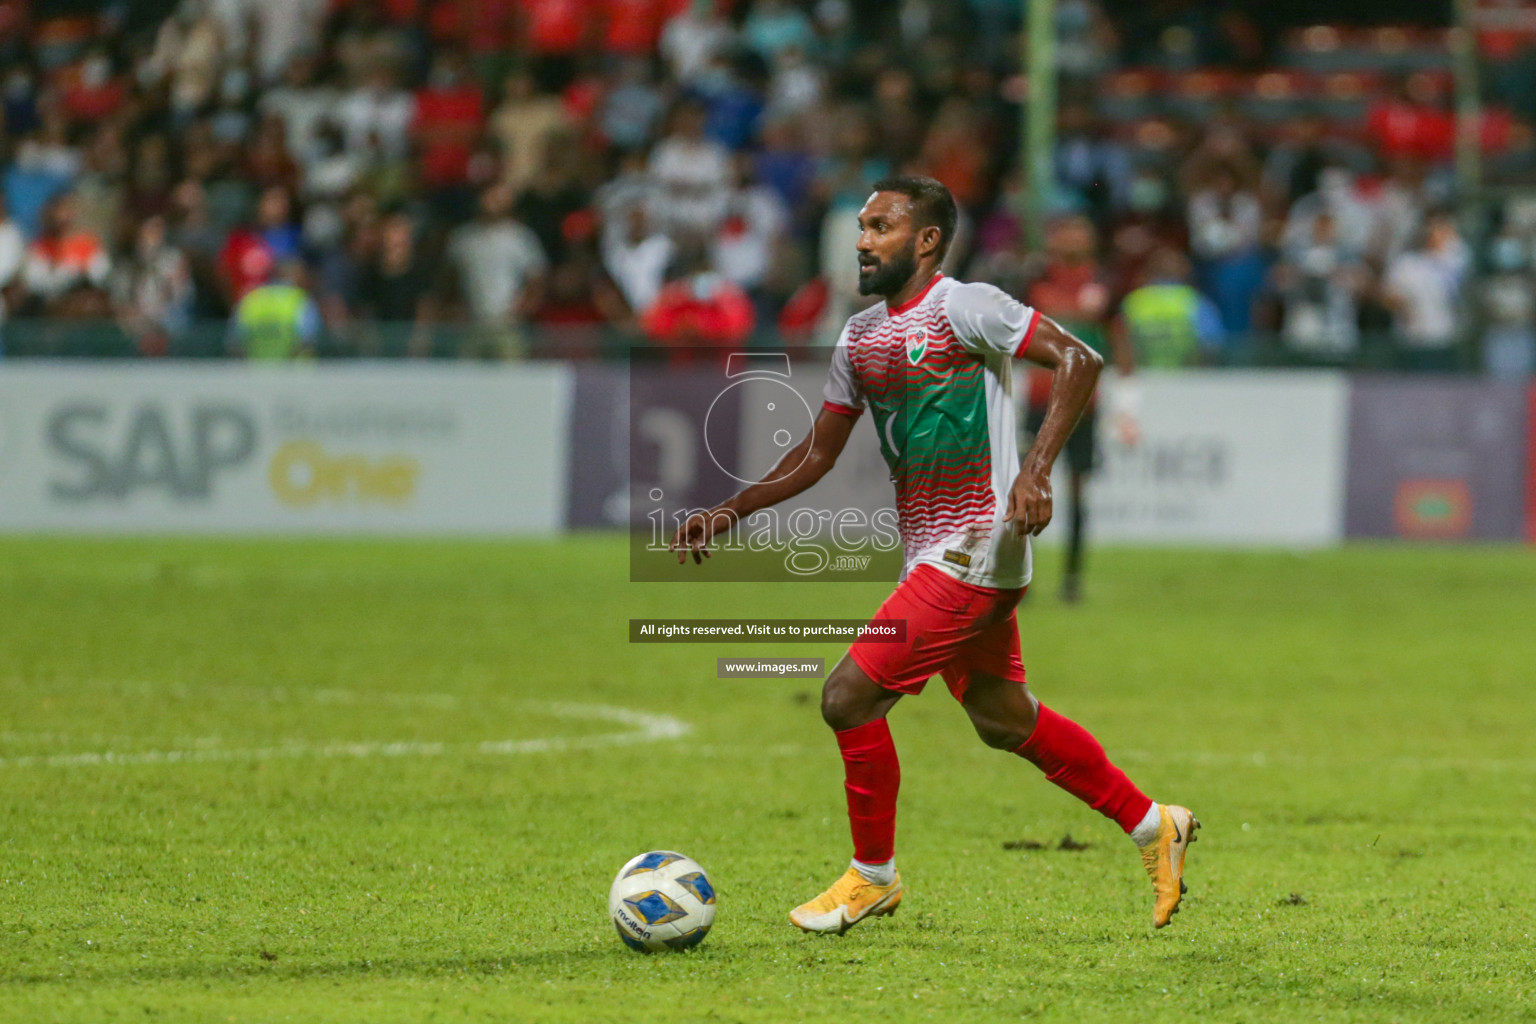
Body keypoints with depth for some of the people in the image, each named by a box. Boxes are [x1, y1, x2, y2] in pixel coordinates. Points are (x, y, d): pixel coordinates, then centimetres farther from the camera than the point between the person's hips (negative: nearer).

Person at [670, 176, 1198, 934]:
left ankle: (874, 875, 5)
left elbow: (1078, 361, -16)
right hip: (930, 552, 9)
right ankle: (1151, 827, 30)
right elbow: (818, 452, 19)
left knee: (849, 697, -12)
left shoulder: (964, 308, -11)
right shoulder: (860, 337, 14)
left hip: (973, 555, -9)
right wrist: (730, 513, 9)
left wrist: (1036, 470, -26)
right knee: (1003, 719, 16)